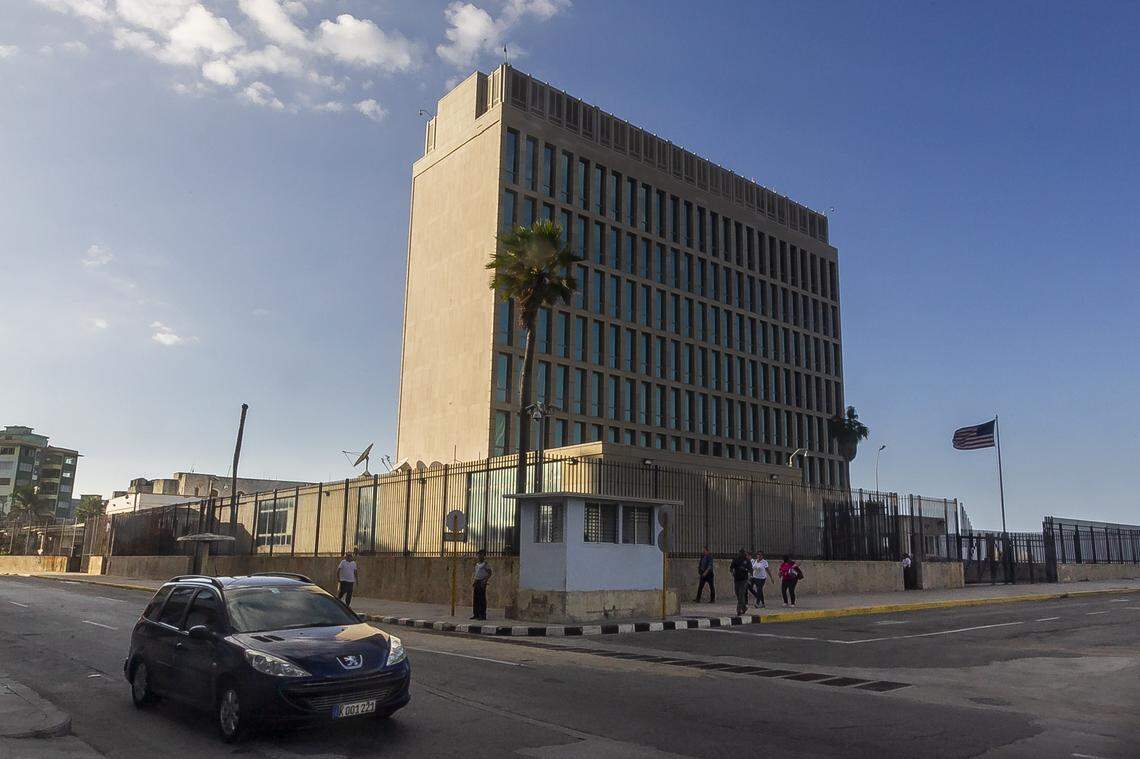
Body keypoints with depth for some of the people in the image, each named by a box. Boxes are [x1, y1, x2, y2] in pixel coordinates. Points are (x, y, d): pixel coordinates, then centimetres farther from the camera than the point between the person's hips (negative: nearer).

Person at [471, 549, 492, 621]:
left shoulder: (485, 564, -5)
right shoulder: (476, 564, 15)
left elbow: (489, 574, -8)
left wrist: (485, 581, -18)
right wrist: (472, 581, 10)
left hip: (482, 582, -7)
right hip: (476, 582, 7)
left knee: (482, 599, -6)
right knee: (475, 598, 7)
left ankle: (482, 615, -3)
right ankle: (476, 614, 14)